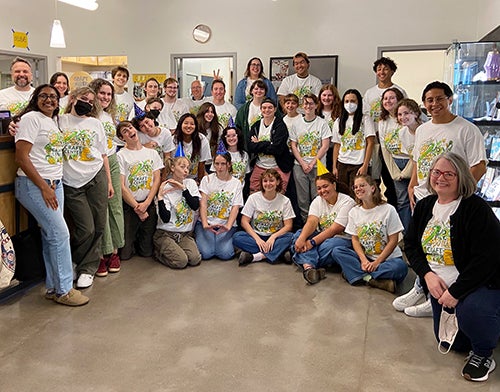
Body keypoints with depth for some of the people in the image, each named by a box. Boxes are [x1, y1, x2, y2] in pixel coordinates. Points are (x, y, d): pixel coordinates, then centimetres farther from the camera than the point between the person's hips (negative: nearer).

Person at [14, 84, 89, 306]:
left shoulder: (54, 121, 16)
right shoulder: (31, 118, -7)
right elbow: (21, 157, -14)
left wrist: (52, 186, 8)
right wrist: (44, 187, -16)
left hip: (55, 185, 7)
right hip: (33, 185, -7)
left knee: (51, 236, 8)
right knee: (60, 233, -9)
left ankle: (53, 288, 17)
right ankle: (63, 290, 2)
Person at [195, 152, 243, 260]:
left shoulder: (236, 183, 8)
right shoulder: (207, 179, 6)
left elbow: (235, 208, -1)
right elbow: (203, 204, -3)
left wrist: (228, 226, -20)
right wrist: (205, 224, -20)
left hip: (226, 224, 0)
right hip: (206, 222, 0)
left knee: (225, 254, -23)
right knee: (206, 253, -21)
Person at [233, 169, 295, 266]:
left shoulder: (284, 201, -1)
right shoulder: (253, 198, -2)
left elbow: (288, 225, -6)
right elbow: (244, 222, -6)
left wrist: (273, 237, -23)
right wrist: (257, 238, -20)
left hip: (275, 237, 0)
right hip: (255, 236, 0)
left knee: (290, 237, -31)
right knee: (236, 237, -29)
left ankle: (254, 256, -33)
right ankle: (277, 253, -29)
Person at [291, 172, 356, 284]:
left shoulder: (347, 202, -12)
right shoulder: (317, 201, 6)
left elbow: (334, 230, -21)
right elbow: (311, 222, -11)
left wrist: (312, 242, -30)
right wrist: (302, 238, -32)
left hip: (341, 238, -5)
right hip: (321, 236, 5)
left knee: (330, 245, -39)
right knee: (299, 235, -22)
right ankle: (308, 266, -43)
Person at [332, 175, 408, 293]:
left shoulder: (388, 210, -8)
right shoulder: (354, 212, 5)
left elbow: (393, 241, -9)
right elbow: (355, 239, 3)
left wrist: (377, 262, -17)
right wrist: (364, 260, -15)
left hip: (387, 258, -3)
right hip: (364, 257, 4)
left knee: (400, 266, -35)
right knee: (337, 251, -19)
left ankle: (360, 275, -23)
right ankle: (376, 280, -29)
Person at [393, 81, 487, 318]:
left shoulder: (466, 129, -9)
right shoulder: (422, 130, 13)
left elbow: (479, 166, -11)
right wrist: (411, 187, 12)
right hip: (421, 199, 7)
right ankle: (420, 289, 31)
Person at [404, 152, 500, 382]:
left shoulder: (476, 209, -21)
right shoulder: (424, 206, 0)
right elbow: (410, 245, 4)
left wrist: (456, 292, -25)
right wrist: (428, 274, -12)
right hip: (440, 286, 7)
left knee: (471, 310, -38)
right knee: (454, 342, 15)